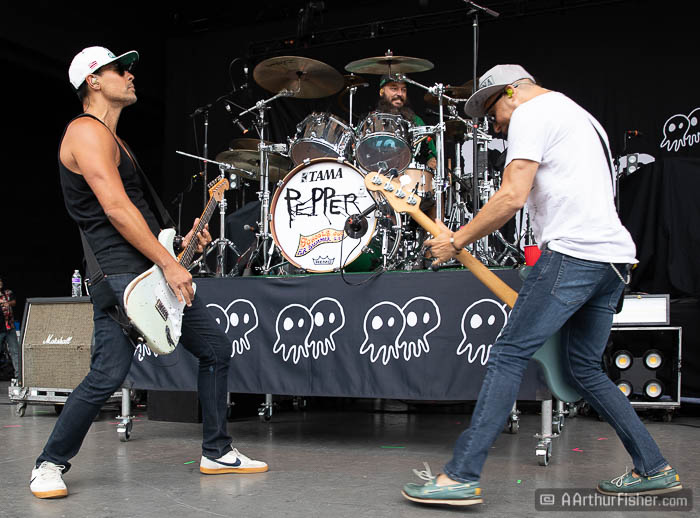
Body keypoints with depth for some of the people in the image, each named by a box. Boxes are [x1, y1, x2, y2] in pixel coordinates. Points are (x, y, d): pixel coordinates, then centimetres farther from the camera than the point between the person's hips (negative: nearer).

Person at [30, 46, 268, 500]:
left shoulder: (113, 139, 23)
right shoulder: (86, 131, -9)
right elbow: (116, 209, -19)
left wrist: (178, 244, 15)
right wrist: (169, 265, -19)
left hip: (157, 268, 10)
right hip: (120, 275, -10)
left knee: (216, 349, 8)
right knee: (107, 377, -12)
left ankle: (217, 453, 18)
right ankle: (51, 465, 11)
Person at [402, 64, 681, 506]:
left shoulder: (531, 113, 0)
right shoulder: (584, 118, 30)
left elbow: (513, 197, -13)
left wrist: (457, 241, -4)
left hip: (573, 251, -9)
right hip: (614, 255, 9)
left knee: (508, 356, -11)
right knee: (585, 370, 17)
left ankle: (461, 477, -13)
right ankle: (655, 469, 19)